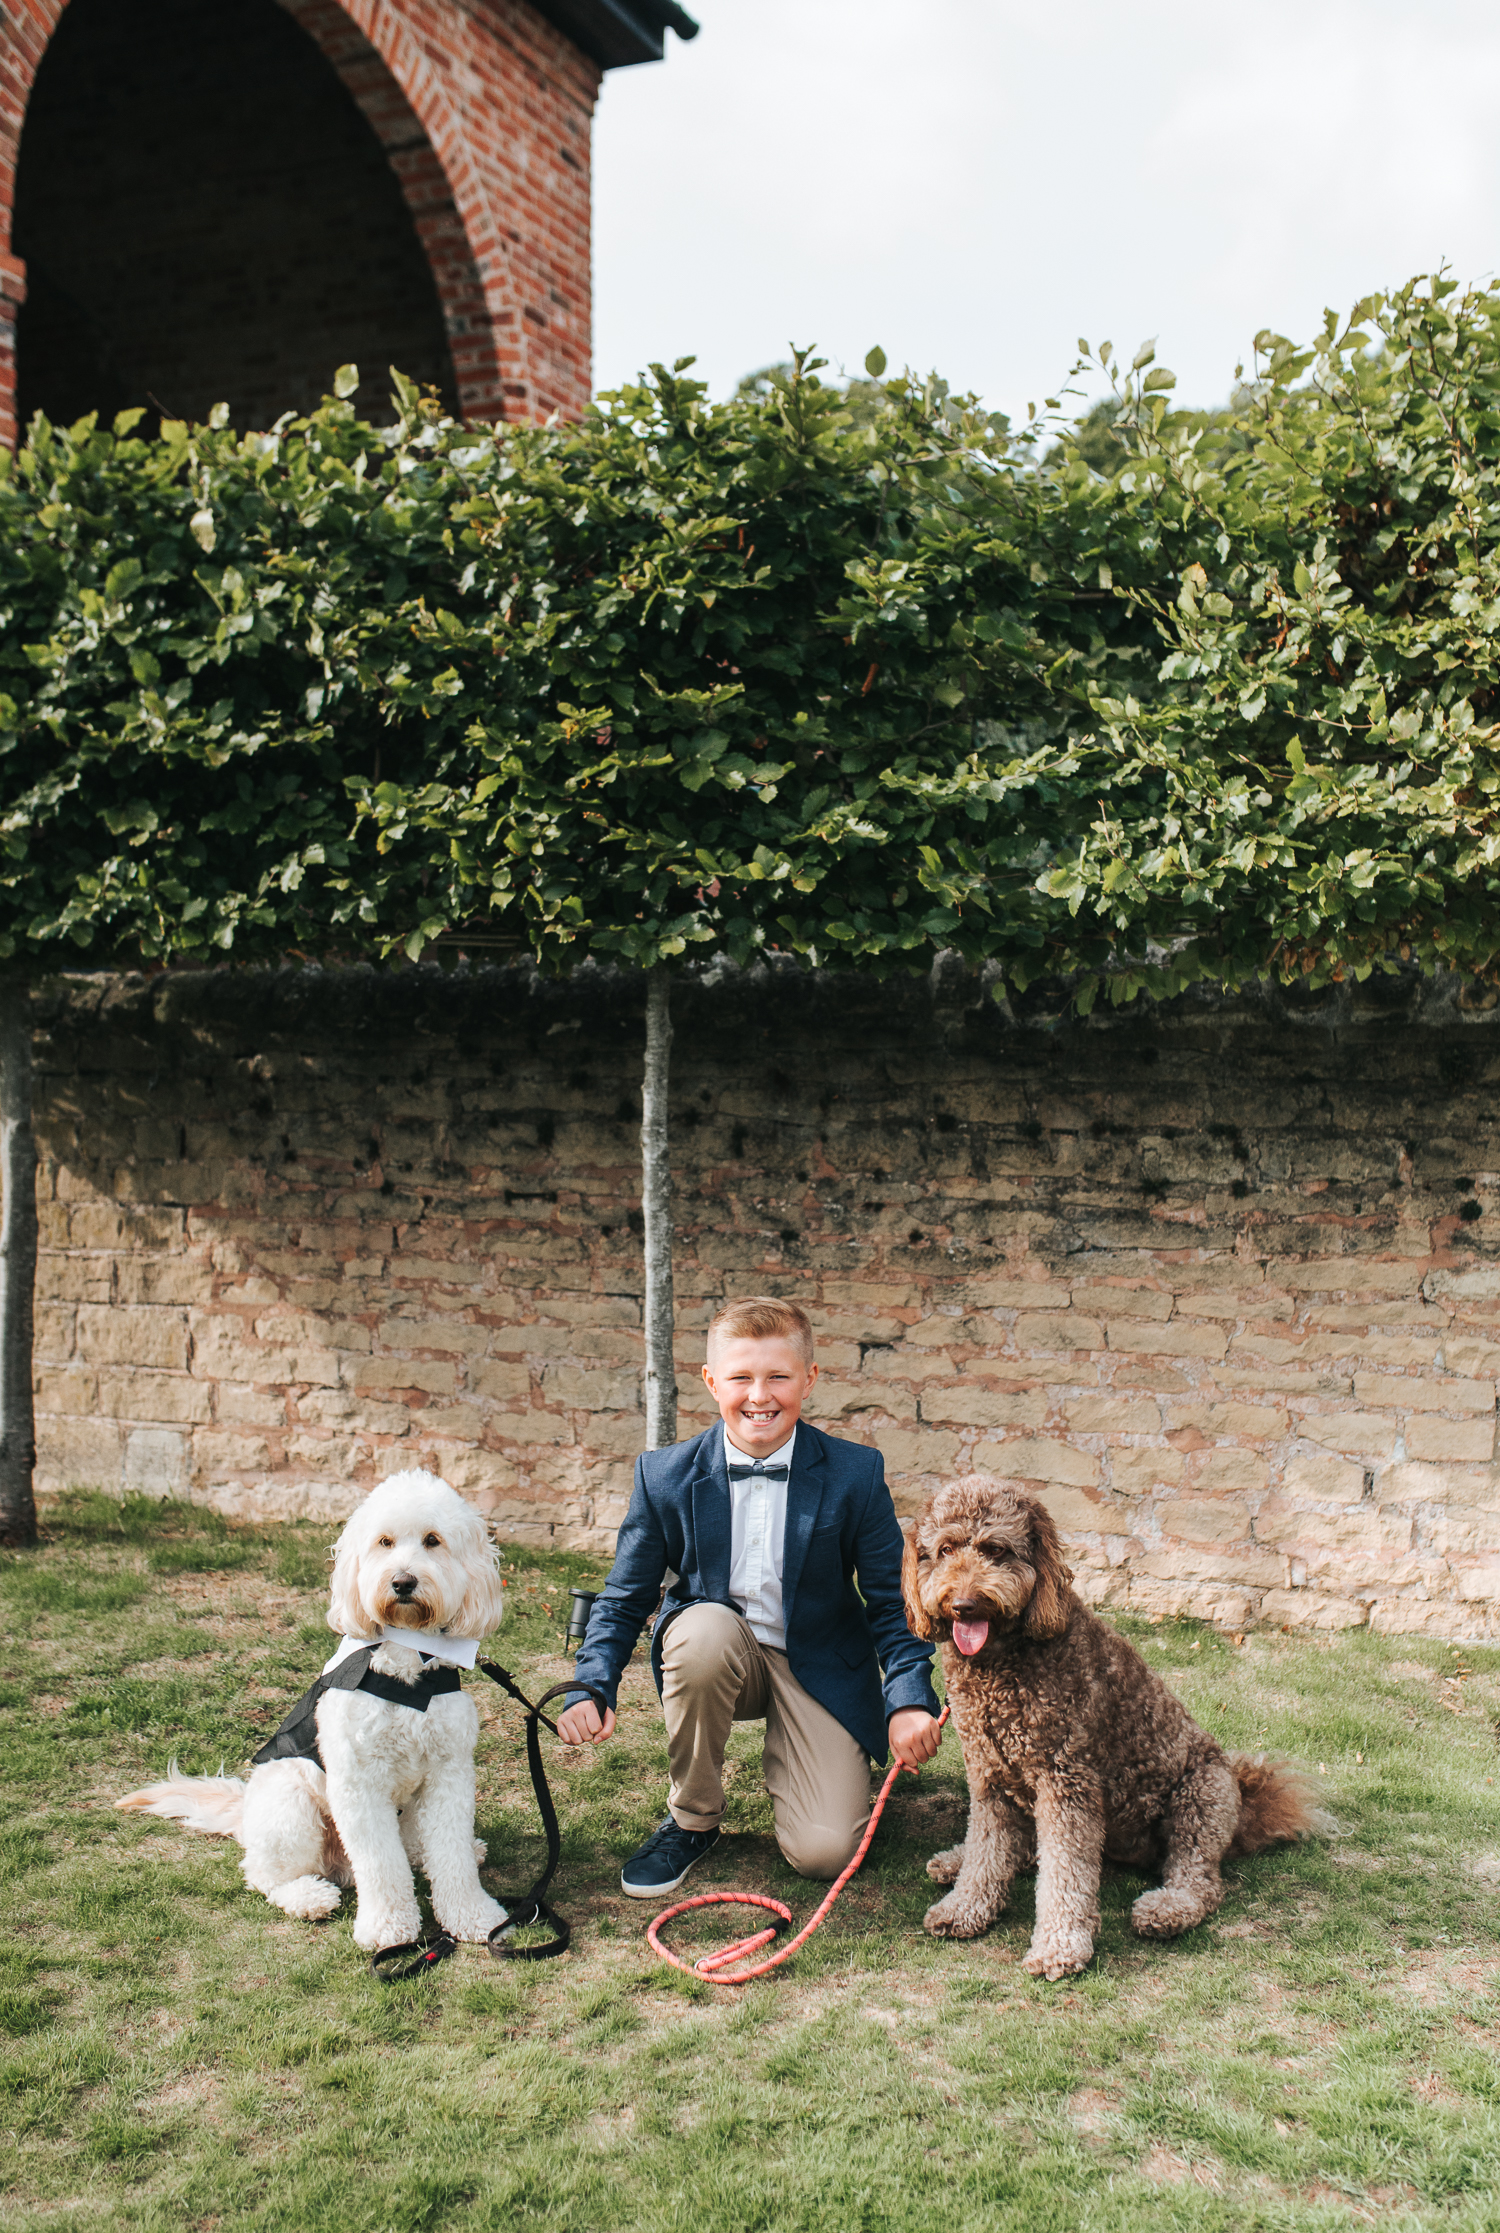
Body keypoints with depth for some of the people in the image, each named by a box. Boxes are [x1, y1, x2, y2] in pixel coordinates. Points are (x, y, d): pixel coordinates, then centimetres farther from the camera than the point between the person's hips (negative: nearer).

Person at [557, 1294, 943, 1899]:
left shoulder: (856, 1474, -12)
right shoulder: (665, 1476, -10)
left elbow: (890, 1600, -5)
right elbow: (624, 1600, -1)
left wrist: (909, 1698, -20)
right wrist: (591, 1688, -17)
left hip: (819, 1668, -1)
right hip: (715, 1656, 1)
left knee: (823, 1852, -18)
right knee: (705, 1627, -36)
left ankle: (784, 1752, 19)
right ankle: (691, 1819, -10)